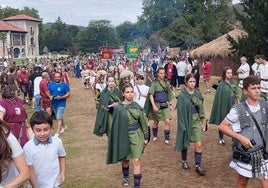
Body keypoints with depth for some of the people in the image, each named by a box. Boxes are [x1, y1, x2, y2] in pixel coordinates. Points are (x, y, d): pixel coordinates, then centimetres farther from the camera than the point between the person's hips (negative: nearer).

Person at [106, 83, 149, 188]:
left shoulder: (137, 107, -4)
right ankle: (125, 176, 44)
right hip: (123, 136, 1)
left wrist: (146, 137, 5)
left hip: (136, 135, 0)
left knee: (136, 161, -6)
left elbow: (143, 122, 3)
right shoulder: (118, 108, -6)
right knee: (125, 159, 16)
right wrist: (117, 138, -1)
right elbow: (115, 124, 0)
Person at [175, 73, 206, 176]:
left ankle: (198, 166, 5)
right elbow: (180, 111, -10)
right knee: (185, 143, 13)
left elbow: (201, 108, 11)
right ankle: (184, 161, 35)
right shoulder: (181, 95, -9)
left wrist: (203, 120, 7)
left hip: (196, 121, 3)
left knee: (198, 145, -5)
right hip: (186, 121, -3)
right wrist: (183, 125, -14)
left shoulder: (198, 94, 4)